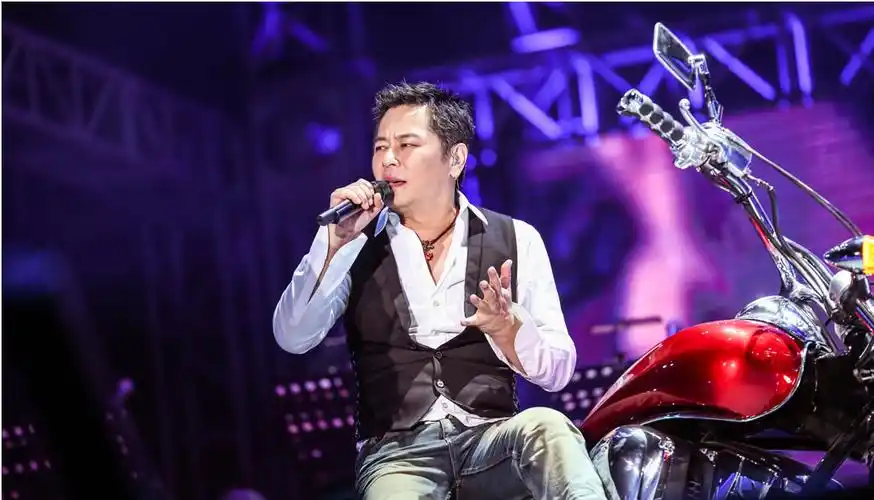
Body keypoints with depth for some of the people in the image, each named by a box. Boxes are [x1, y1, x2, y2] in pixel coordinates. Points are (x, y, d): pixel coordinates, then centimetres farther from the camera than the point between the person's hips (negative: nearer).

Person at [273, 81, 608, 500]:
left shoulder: (516, 240, 9)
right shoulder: (357, 245, 10)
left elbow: (559, 371, 4)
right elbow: (292, 338, -3)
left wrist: (505, 327, -16)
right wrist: (335, 242, -12)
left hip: (491, 441, 1)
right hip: (397, 452, -1)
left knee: (546, 427, -32)